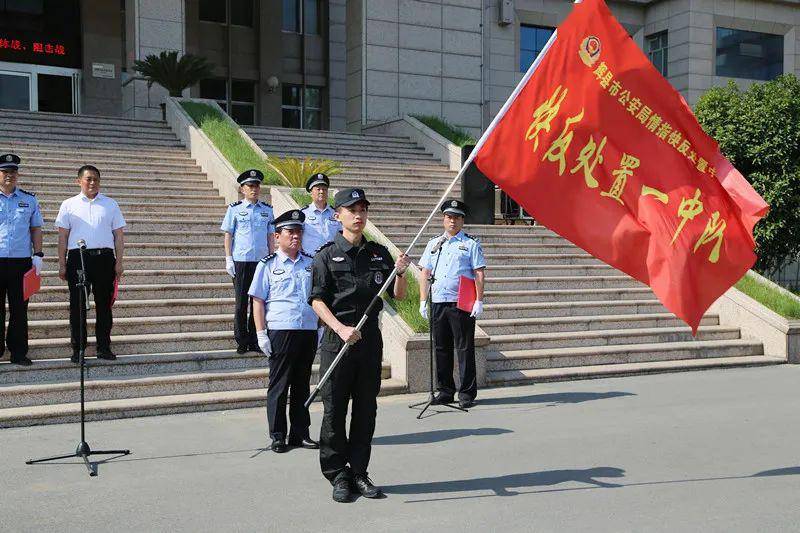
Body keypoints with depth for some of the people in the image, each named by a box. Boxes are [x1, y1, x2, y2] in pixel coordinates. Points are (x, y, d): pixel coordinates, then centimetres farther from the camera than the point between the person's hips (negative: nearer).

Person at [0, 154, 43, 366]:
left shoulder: (29, 200, 11)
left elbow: (36, 228, 14)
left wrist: (38, 255, 5)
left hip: (22, 262, 2)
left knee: (19, 309, 4)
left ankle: (18, 353, 11)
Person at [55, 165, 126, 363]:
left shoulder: (110, 204, 12)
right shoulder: (69, 205, 10)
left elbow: (119, 235, 10)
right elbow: (63, 236, 8)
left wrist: (119, 262, 2)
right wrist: (62, 264, 2)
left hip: (104, 257, 1)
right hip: (77, 257, 0)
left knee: (104, 303, 3)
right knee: (77, 304, 2)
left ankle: (104, 347, 9)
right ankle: (77, 349, 8)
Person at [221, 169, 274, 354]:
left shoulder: (267, 210, 10)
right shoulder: (234, 209, 2)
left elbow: (270, 236, 13)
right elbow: (228, 235, 3)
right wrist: (228, 259, -4)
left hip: (262, 261, 3)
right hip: (241, 261, -2)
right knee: (241, 302, 3)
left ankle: (255, 341, 16)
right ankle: (241, 342, 11)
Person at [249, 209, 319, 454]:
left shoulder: (310, 263, 12)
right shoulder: (268, 265, 1)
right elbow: (258, 301, -1)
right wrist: (261, 333, -7)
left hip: (309, 331, 4)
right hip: (280, 331, -4)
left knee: (302, 385, 11)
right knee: (279, 385, 3)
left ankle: (300, 433, 21)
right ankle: (277, 436, 12)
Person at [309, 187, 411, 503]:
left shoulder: (379, 253, 10)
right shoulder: (327, 255, -1)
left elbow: (397, 296, 10)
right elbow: (317, 300, -6)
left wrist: (400, 273, -10)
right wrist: (341, 329, -19)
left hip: (370, 338, 4)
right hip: (337, 338, -4)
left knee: (366, 410, 8)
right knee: (335, 410, 1)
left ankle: (359, 472, 18)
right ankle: (338, 475, 12)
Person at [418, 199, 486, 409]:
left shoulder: (471, 244, 5)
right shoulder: (434, 244, 17)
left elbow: (479, 274, 0)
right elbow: (425, 273, 16)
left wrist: (479, 301, -8)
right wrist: (423, 301, 9)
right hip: (437, 303, 4)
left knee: (464, 348, -2)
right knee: (441, 348, 8)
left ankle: (467, 393, 5)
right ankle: (445, 391, 17)